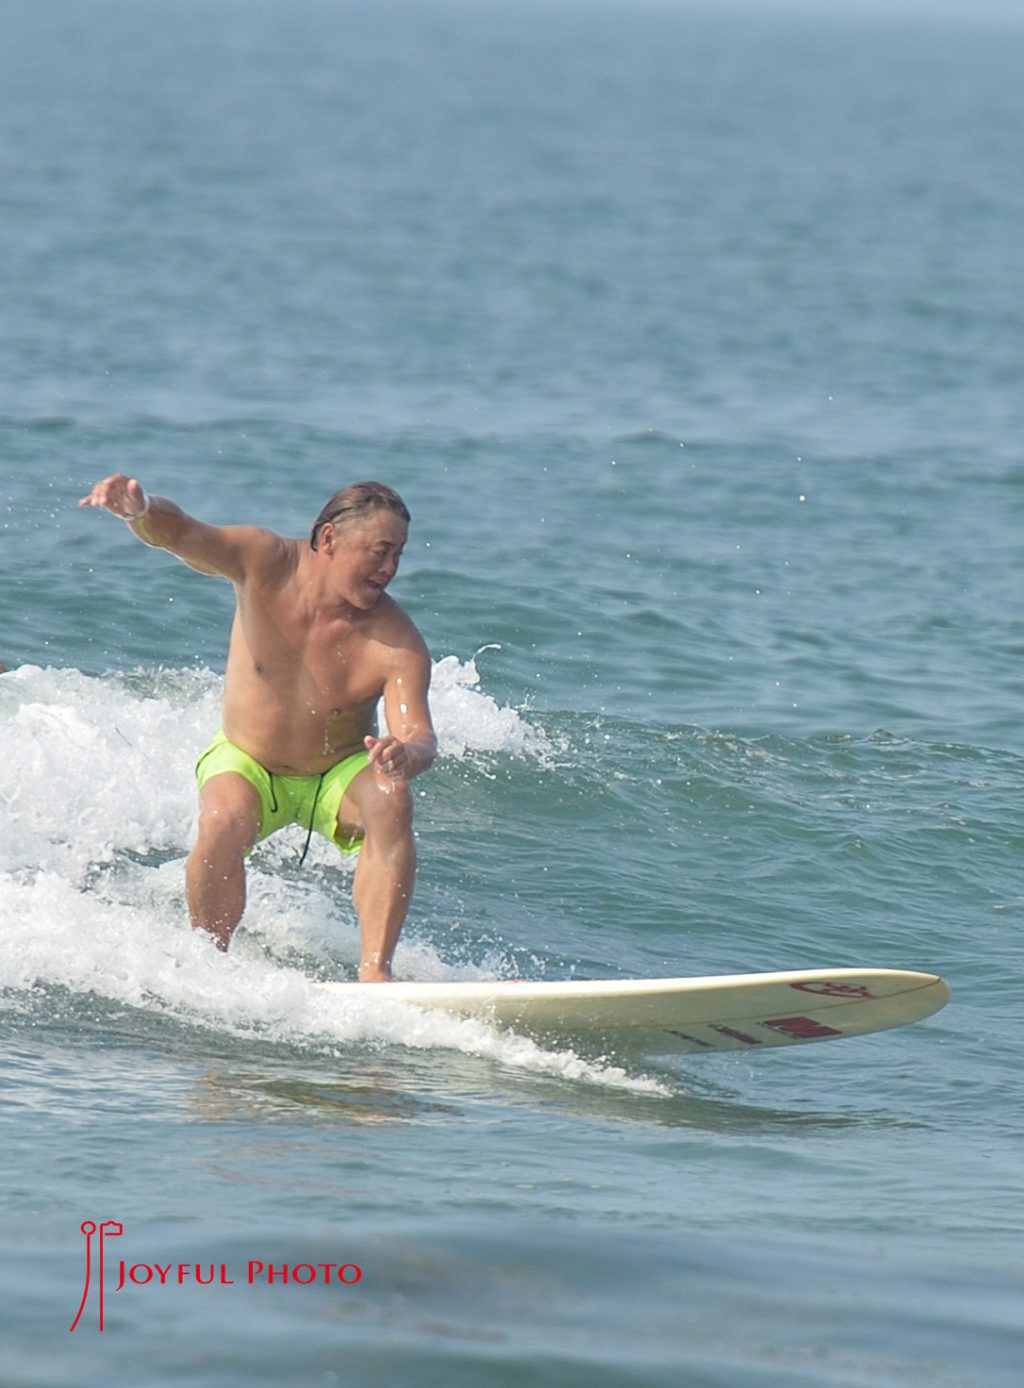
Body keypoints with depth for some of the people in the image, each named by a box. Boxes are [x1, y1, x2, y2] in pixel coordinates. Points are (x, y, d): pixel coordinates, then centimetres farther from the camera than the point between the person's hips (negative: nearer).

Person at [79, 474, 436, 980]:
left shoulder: (397, 643, -24)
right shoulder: (267, 564, -22)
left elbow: (419, 735, -32)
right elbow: (180, 534, -35)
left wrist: (404, 755, -59)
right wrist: (140, 509, -59)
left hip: (339, 773, 0)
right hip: (245, 764, 0)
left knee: (391, 801, -30)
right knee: (223, 823, -32)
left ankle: (374, 972, -28)